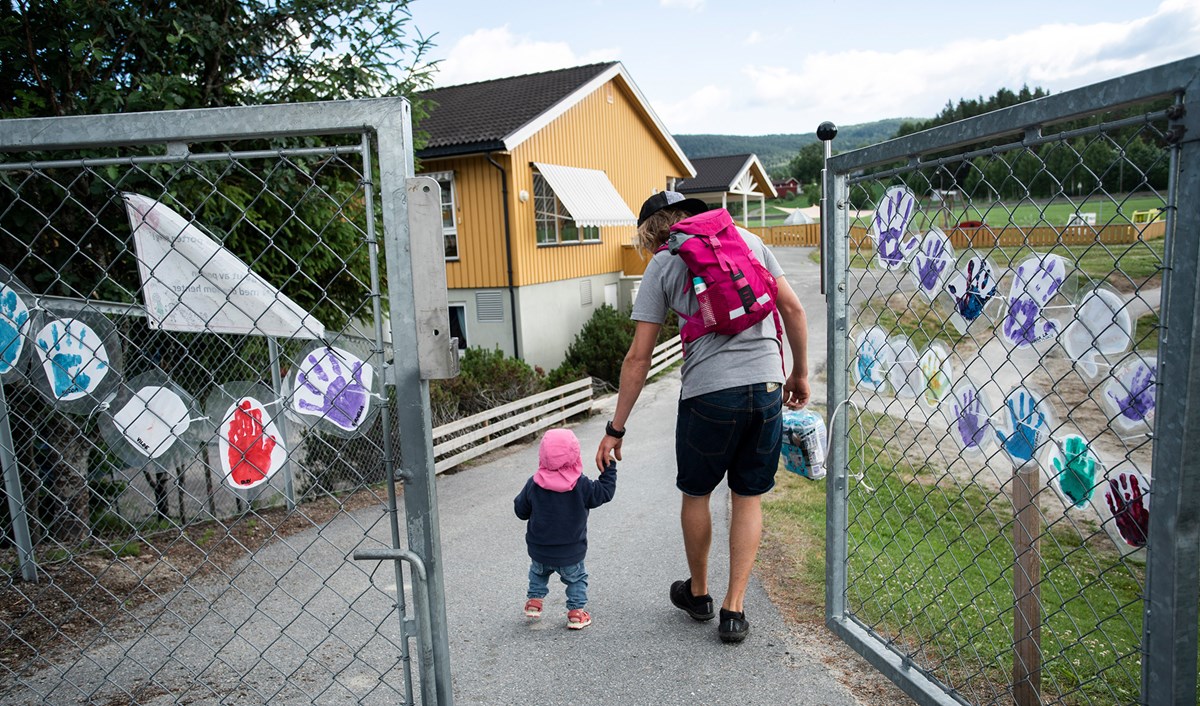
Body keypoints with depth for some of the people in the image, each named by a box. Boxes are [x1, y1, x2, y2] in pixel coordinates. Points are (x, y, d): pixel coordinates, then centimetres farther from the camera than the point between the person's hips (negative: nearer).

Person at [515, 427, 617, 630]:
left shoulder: (533, 484, -12)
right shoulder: (581, 485, -18)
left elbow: (521, 510, -1)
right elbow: (604, 492, -6)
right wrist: (609, 468, 3)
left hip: (539, 551, 2)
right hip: (571, 553, -2)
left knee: (538, 573, 31)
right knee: (576, 579, 20)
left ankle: (534, 600, 32)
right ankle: (576, 612, 15)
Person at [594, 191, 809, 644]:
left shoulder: (661, 265, 3)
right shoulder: (748, 240, 12)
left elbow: (639, 357, 0)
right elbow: (793, 309, 8)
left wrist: (616, 429, 4)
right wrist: (800, 373, 19)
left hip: (709, 393, -3)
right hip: (767, 386, 3)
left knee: (696, 493, 18)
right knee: (749, 499, 15)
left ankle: (698, 593, 36)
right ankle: (734, 610, 19)